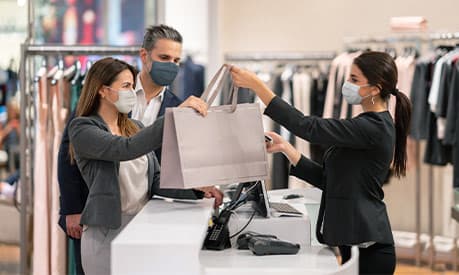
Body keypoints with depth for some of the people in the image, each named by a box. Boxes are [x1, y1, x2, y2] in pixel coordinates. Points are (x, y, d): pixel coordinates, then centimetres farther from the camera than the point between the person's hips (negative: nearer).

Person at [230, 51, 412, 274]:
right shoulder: (370, 125, 14)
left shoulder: (374, 127, -16)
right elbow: (326, 178, 13)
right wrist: (285, 148, 6)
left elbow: (309, 127, -22)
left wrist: (257, 86, -20)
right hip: (354, 243, 9)